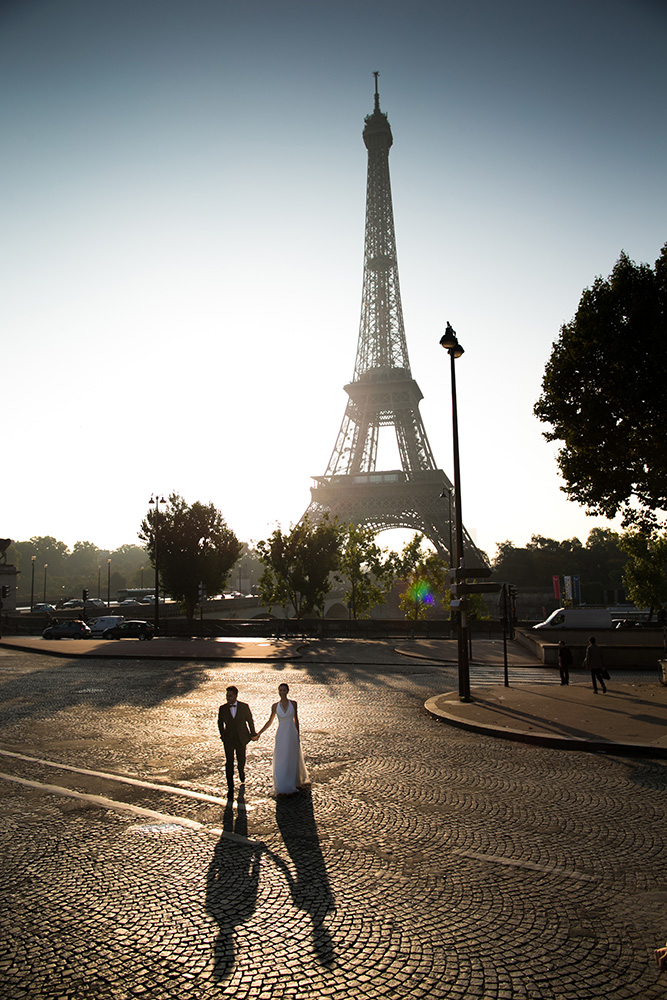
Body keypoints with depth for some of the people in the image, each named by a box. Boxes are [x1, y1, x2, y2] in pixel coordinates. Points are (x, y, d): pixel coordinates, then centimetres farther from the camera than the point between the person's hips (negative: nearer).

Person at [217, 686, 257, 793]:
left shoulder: (244, 707, -9)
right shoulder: (222, 708, -8)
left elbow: (250, 720, 4)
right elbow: (220, 723, 9)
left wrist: (253, 734, 12)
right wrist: (223, 736, 11)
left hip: (241, 739, 1)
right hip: (228, 739, 0)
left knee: (241, 760, 14)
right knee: (229, 762, -6)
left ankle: (241, 772, 48)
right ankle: (230, 786, 5)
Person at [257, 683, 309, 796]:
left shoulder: (293, 704, -3)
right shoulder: (275, 706, -2)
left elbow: (296, 720, 4)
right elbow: (270, 721, 7)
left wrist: (298, 735, 5)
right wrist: (259, 733, 1)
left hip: (292, 734, 0)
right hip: (281, 735, 0)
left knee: (293, 759, 10)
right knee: (281, 761, 2)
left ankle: (295, 782, 29)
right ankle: (283, 787, 12)